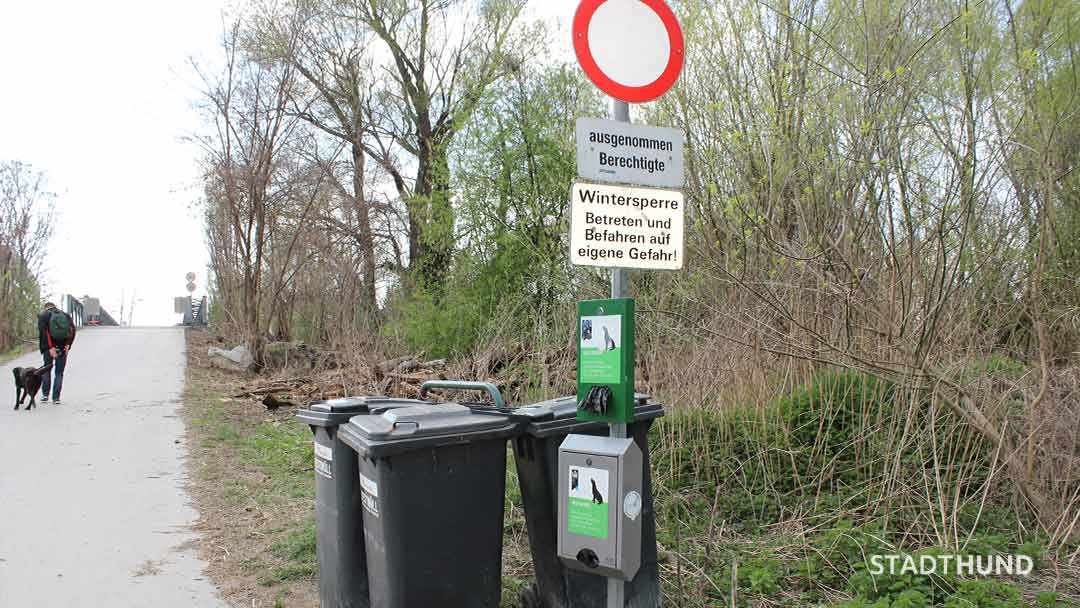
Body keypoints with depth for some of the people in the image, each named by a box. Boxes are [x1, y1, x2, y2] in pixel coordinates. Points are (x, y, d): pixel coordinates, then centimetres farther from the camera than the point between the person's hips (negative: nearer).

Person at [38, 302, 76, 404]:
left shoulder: (43, 315, 4)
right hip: (63, 348, 2)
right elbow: (73, 330, 0)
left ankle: (45, 395, 12)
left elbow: (43, 332, -9)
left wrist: (49, 348, -12)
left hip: (49, 348, -2)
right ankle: (56, 397, 4)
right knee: (59, 372, 7)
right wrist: (68, 345, -5)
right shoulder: (66, 315, 12)